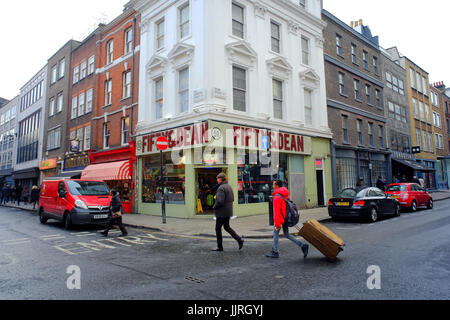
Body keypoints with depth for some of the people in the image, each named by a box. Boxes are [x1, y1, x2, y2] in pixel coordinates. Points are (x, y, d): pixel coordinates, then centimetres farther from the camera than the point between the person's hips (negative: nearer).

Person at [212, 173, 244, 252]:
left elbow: (220, 201, -26)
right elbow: (232, 199, 16)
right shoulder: (229, 187, 10)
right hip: (228, 211, 9)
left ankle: (220, 247, 13)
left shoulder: (221, 188, -19)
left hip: (222, 212, -9)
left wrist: (214, 207, -10)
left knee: (218, 228, 5)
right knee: (227, 227, 19)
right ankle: (239, 240, 11)